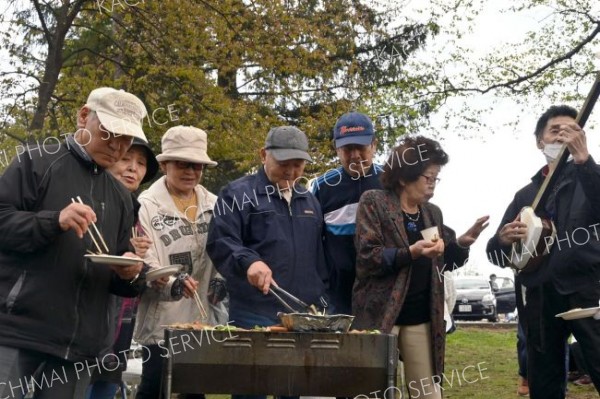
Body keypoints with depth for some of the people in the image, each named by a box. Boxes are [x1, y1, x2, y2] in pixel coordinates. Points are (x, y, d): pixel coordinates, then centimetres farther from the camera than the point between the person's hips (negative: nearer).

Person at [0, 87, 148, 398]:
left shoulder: (120, 198, 21)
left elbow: (121, 282, 23)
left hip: (79, 343, 5)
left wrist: (131, 274, -1)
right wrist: (54, 221, -22)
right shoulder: (38, 162, 4)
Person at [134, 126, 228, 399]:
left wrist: (221, 279, -3)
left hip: (206, 318, 5)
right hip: (163, 319, -4)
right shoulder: (147, 206, -5)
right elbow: (144, 263, -13)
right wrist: (172, 283, -31)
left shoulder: (214, 205, 9)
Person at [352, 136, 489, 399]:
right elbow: (367, 256, -13)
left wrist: (461, 243, -2)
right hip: (381, 315, -5)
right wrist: (410, 252, -26)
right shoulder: (374, 202, -4)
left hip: (421, 318, 5)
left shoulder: (433, 213, 14)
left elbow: (445, 262, 17)